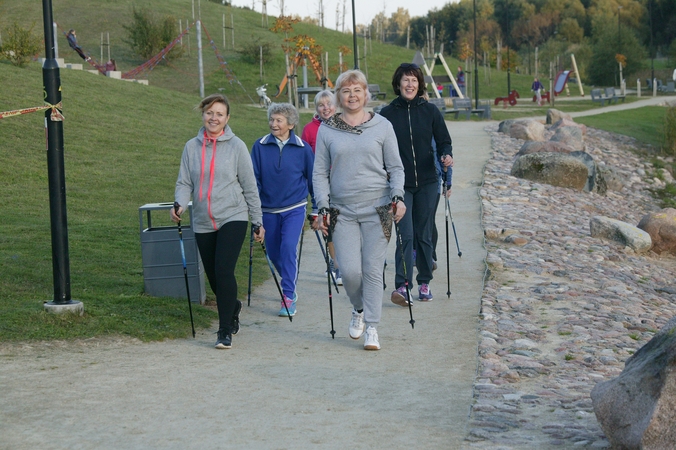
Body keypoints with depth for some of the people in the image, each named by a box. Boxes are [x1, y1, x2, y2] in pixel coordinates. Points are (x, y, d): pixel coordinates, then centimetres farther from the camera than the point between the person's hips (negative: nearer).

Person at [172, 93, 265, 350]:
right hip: (203, 223, 3)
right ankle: (233, 307, 41)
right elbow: (184, 182, 5)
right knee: (213, 276, 10)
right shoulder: (192, 147, 5)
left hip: (233, 218, -3)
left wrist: (258, 222, 3)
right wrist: (180, 204, -16)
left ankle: (225, 331, -7)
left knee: (224, 271, -17)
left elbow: (249, 186, 1)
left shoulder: (236, 146, -2)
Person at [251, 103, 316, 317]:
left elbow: (312, 178, 5)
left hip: (294, 208, -2)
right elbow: (254, 178, 1)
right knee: (273, 253, 10)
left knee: (289, 247, -18)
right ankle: (290, 285, 38)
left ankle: (288, 297, -11)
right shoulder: (260, 146, -4)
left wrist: (317, 209, 8)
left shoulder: (303, 148, -4)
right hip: (269, 209, 2)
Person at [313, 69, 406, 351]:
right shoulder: (327, 130, 6)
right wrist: (323, 206, -1)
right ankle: (358, 310, 24)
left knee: (373, 270, -3)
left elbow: (396, 167, 8)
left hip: (377, 210, -1)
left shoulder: (382, 126, 5)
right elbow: (319, 173, 9)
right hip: (342, 211, 1)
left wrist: (398, 196, -7)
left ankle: (372, 327, 8)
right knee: (350, 271, -6)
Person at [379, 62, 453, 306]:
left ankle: (424, 283, 19)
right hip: (400, 184, -2)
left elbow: (444, 142, 6)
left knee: (424, 235, 9)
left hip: (427, 183, 2)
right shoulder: (387, 114, 0)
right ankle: (401, 286, -14)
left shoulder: (430, 111, 3)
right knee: (406, 234, -12)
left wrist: (446, 156, -15)